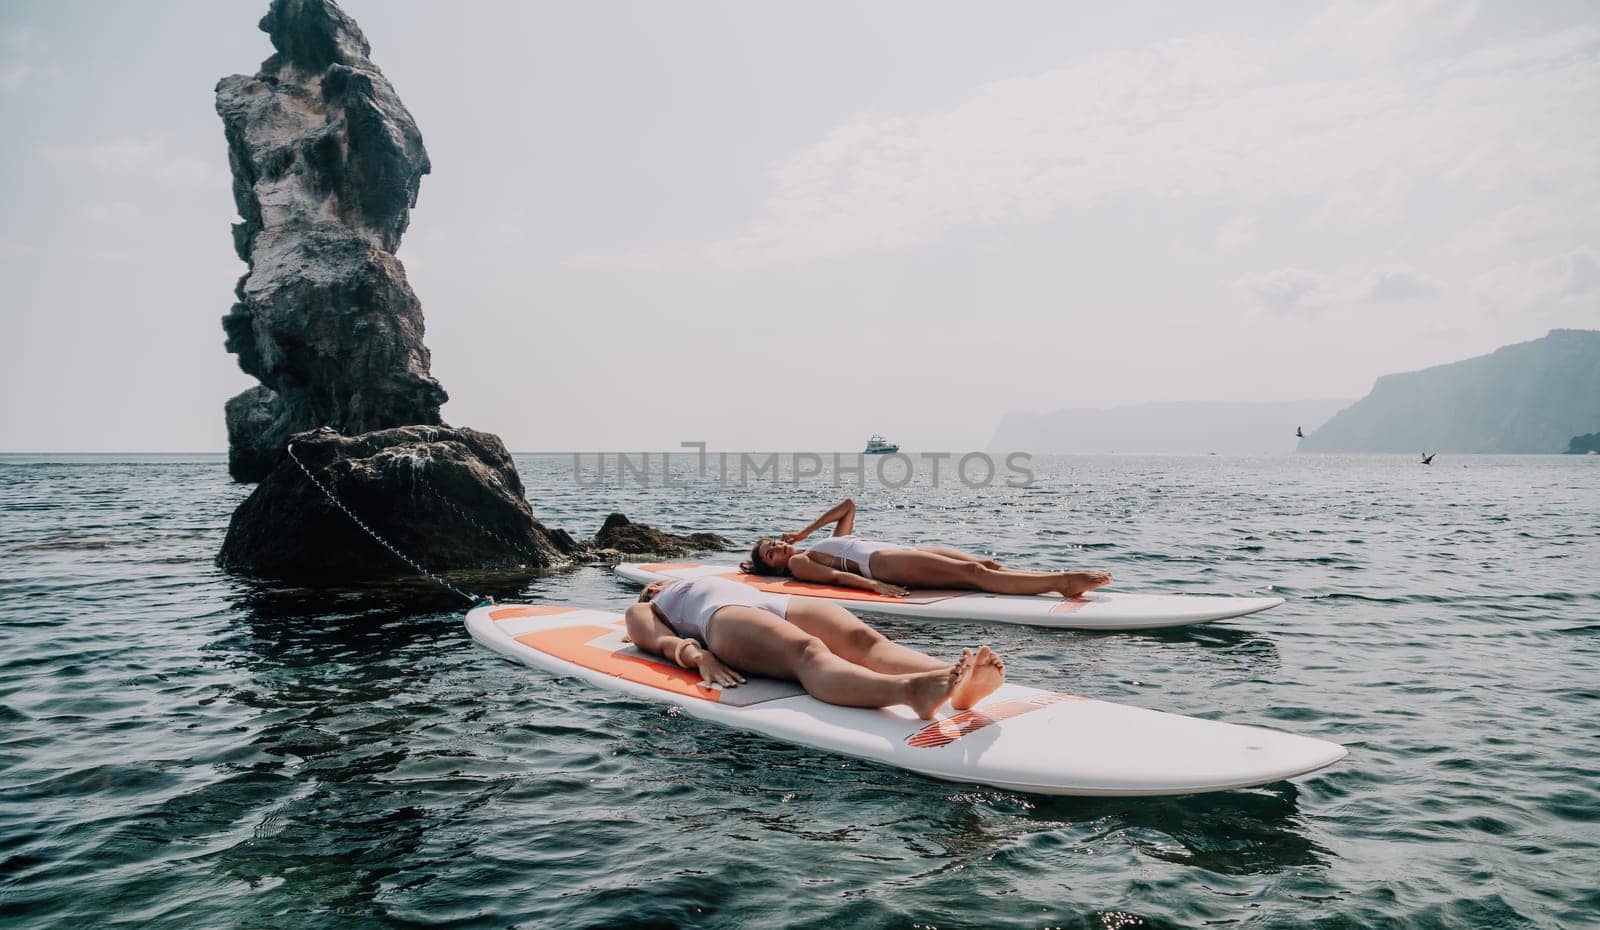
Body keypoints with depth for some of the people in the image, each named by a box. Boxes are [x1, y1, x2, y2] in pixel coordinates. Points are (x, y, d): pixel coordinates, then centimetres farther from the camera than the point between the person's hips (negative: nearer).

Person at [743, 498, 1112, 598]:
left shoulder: (833, 541, 34)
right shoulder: (798, 563, 10)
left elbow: (849, 505, 42)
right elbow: (835, 576, -7)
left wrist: (804, 532, 38)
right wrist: (874, 585, -24)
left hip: (904, 551, 8)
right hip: (880, 562, -8)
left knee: (987, 564, -15)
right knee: (972, 573, -24)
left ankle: (1059, 579, -28)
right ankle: (1062, 582, -35)